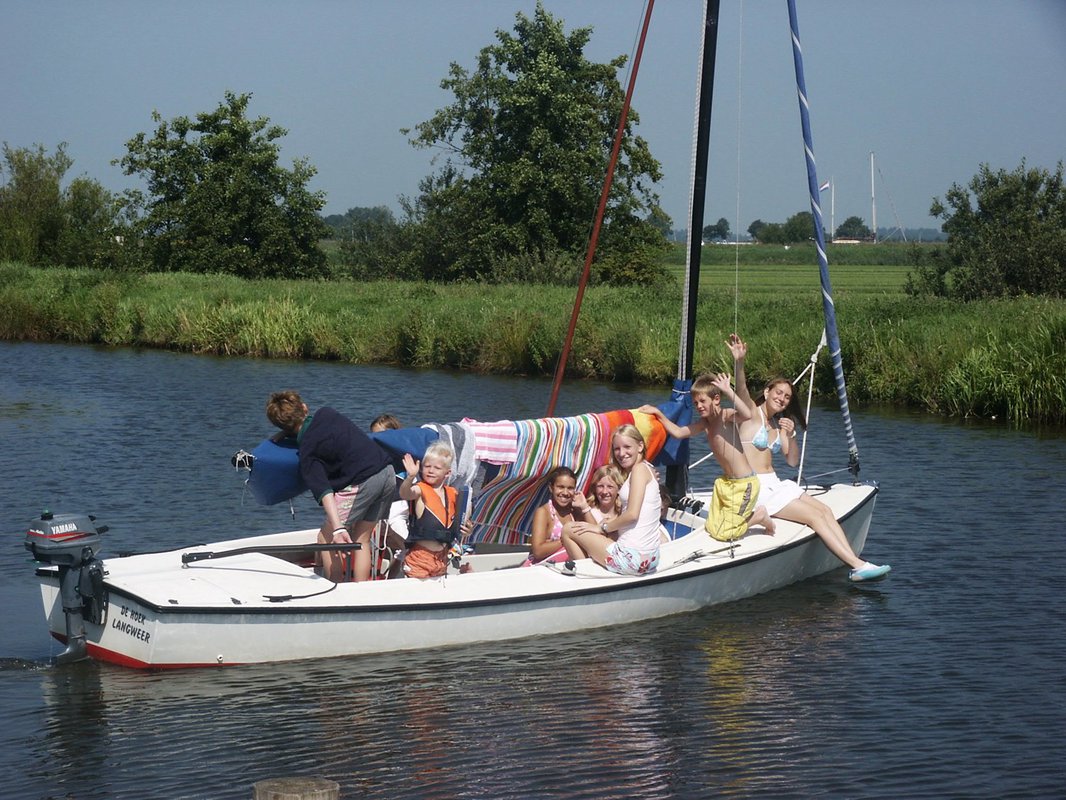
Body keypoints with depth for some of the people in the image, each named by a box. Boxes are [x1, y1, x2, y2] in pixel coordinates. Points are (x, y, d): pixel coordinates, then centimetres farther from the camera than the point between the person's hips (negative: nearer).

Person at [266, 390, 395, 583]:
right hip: (388, 473, 7)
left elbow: (324, 492, -18)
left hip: (362, 482, -7)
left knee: (326, 539, 4)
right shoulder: (326, 413, 12)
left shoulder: (307, 453, -5)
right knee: (361, 539, 16)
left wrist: (338, 528, -24)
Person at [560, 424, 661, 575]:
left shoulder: (640, 468, -10)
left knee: (568, 531, 4)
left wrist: (603, 527, -4)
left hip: (632, 556, -10)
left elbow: (632, 514, -17)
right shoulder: (647, 469, 18)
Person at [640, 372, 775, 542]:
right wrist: (659, 414, 7)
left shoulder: (726, 416, -17)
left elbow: (747, 415, -39)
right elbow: (678, 432, 13)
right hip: (725, 482, 9)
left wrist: (728, 391, -37)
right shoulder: (705, 422, 7)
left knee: (723, 533, -6)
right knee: (712, 528, 10)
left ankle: (759, 516, 14)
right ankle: (751, 513, 24)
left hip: (744, 484, -9)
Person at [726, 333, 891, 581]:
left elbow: (793, 461, 13)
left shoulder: (780, 425, 17)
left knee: (825, 511, -8)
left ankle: (856, 564, -17)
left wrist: (790, 437, -7)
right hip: (754, 489, -8)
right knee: (815, 517, -16)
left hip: (774, 484, 8)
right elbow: (741, 390, -26)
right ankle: (858, 565, -18)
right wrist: (739, 363, -45)